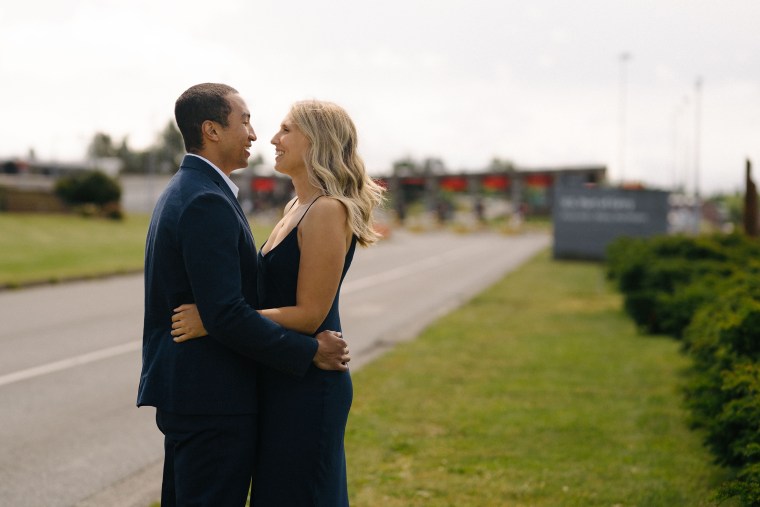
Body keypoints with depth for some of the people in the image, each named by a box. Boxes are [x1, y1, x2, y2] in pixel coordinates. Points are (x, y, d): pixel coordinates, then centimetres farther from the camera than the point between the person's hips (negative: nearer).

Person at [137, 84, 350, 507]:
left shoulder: (181, 192, 14)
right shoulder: (207, 202, -19)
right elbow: (226, 314, -25)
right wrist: (309, 352, -17)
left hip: (183, 389, 10)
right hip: (212, 398, -10)